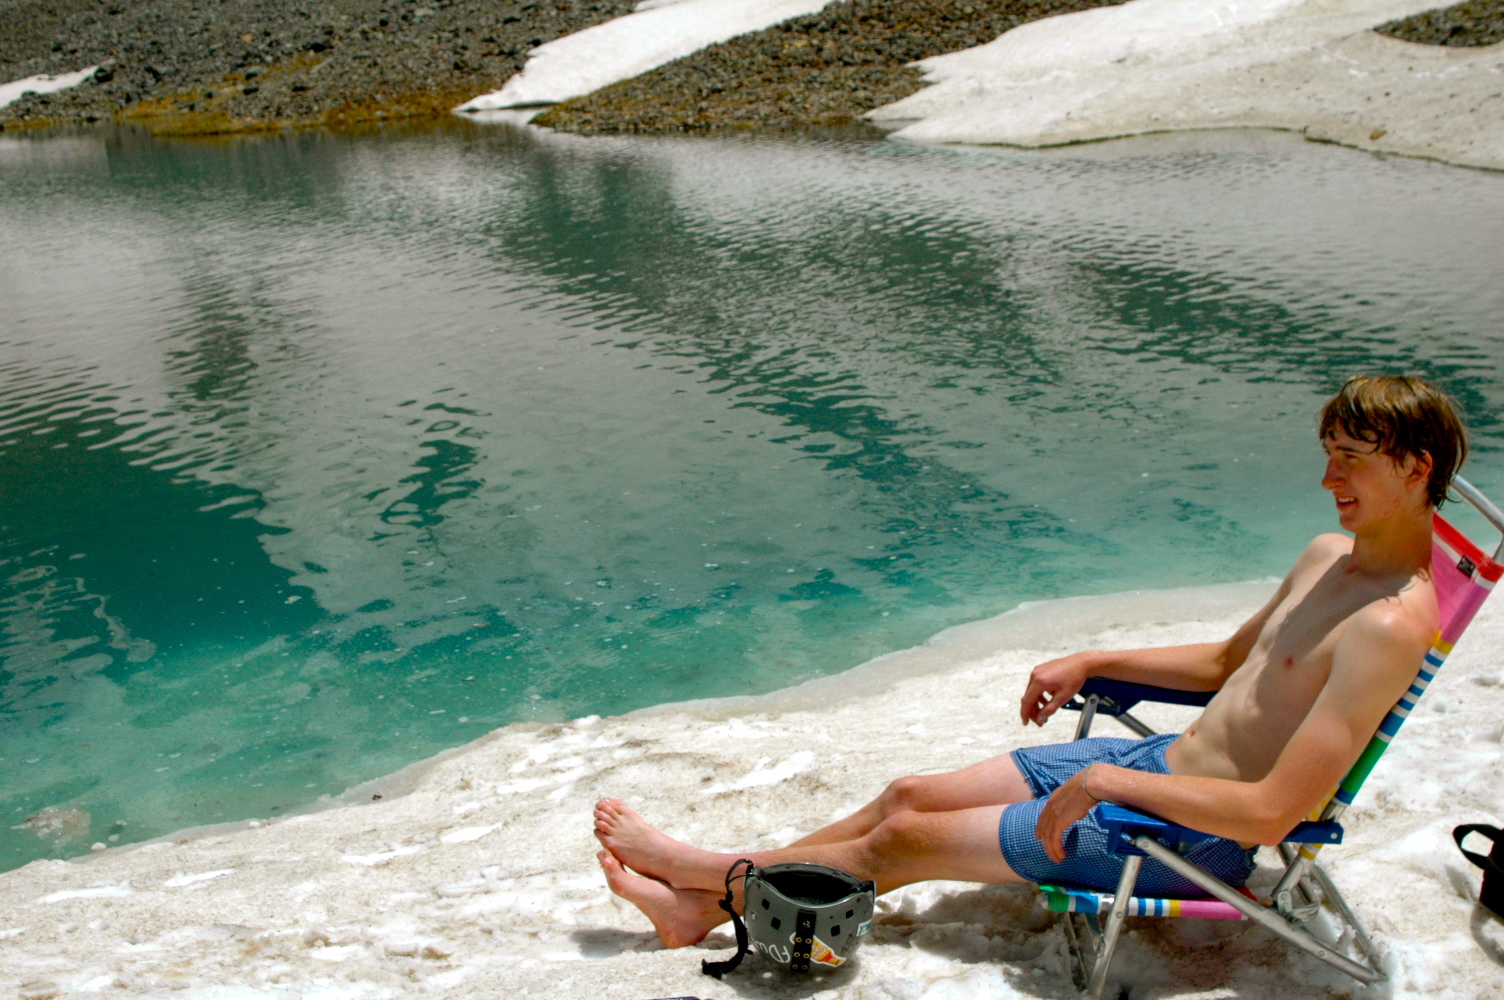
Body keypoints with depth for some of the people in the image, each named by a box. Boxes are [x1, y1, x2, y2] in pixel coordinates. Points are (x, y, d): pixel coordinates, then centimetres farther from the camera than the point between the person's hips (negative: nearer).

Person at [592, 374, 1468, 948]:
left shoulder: (1391, 624, -25)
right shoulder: (1327, 557, 6)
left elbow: (1272, 812, -30)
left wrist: (1106, 781, -25)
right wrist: (1090, 663, 12)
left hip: (1196, 836, -8)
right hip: (1159, 761, 8)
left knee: (906, 839, -3)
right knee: (913, 793, 4)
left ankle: (709, 873, 18)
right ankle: (705, 908, 16)